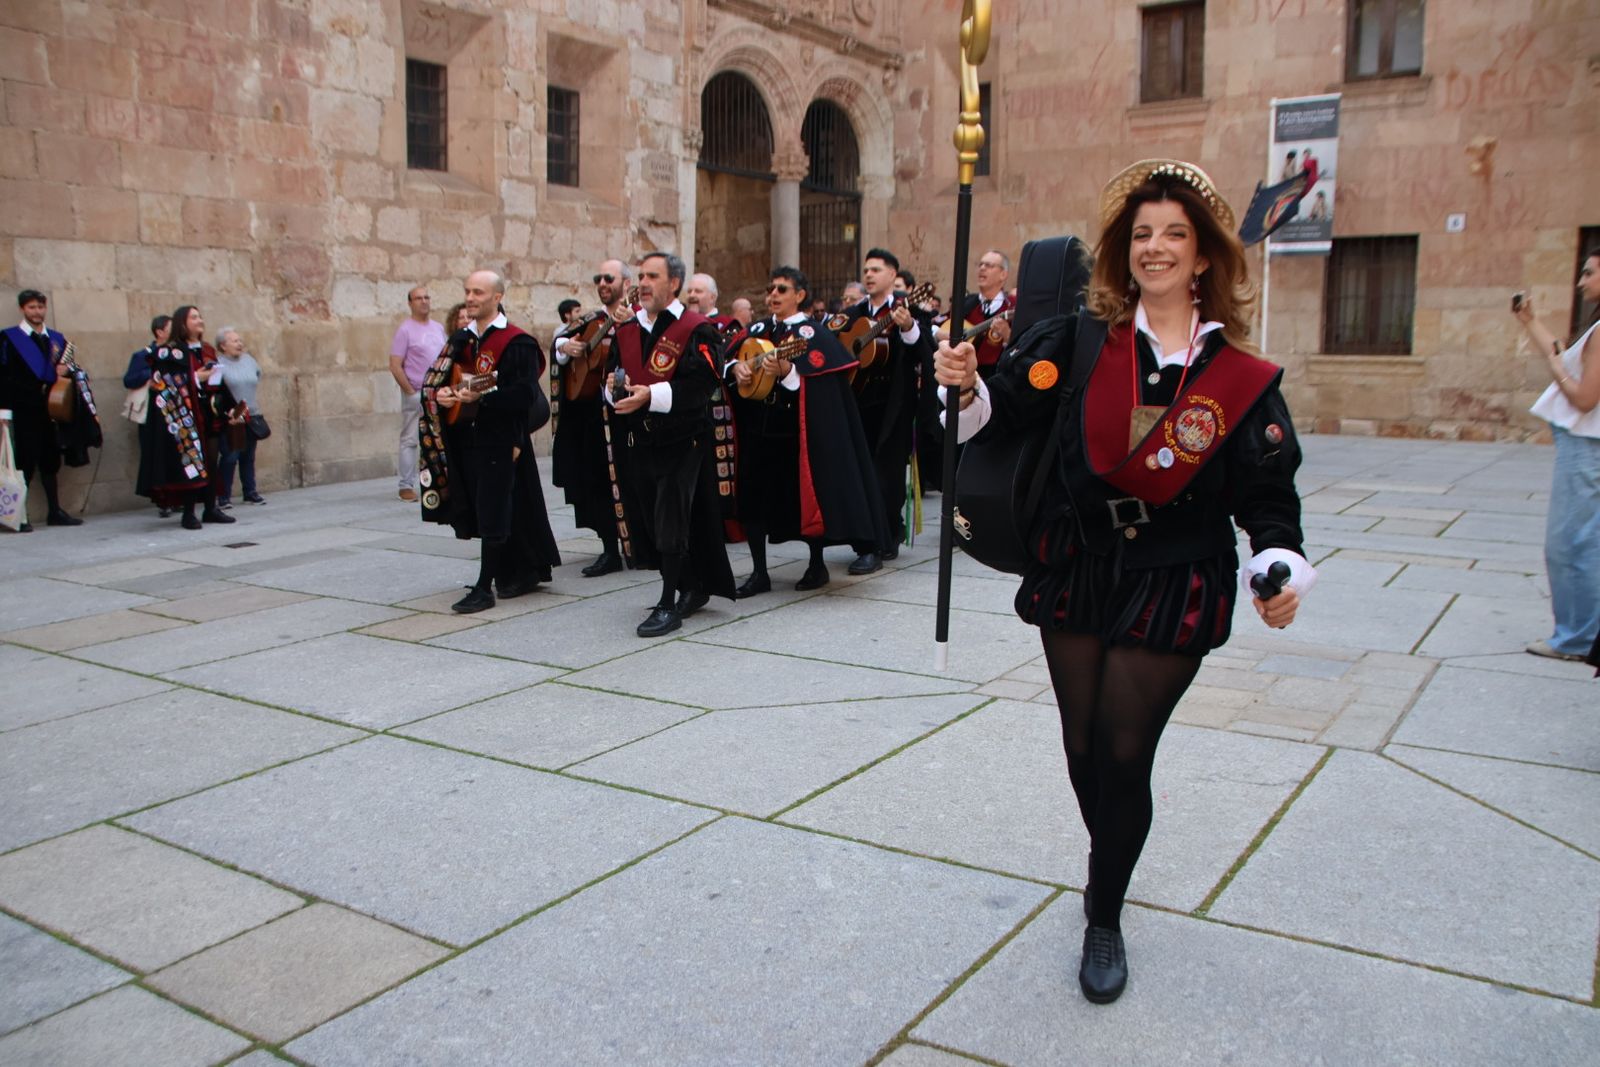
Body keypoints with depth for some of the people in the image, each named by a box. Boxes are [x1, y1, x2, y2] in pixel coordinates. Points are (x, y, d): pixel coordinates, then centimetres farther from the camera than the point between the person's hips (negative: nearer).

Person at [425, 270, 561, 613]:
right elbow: (435, 380, 19)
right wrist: (442, 393, -4)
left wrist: (482, 396, -28)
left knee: (492, 513, -5)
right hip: (467, 439, 7)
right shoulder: (461, 340, 14)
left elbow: (524, 393, -17)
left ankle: (484, 587, 0)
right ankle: (523, 572, 25)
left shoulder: (517, 343, -9)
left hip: (501, 440, -7)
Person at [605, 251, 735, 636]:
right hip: (638, 441, 7)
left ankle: (669, 604, 0)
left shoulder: (696, 330, -7)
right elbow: (612, 373, 18)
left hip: (680, 441, -7)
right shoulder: (627, 329, 13)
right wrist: (614, 386, -6)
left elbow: (703, 384, -17)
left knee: (671, 521, -8)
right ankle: (693, 588, 27)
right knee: (650, 519, 11)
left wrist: (651, 395, -25)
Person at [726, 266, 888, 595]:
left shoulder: (812, 335, -5)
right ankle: (759, 571, 11)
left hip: (797, 431, -5)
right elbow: (728, 358, 8)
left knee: (805, 494, 2)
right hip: (758, 428, 5)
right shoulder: (759, 330, 12)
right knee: (752, 494, 1)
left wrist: (787, 373, -30)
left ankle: (817, 565, 20)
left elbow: (817, 388, -16)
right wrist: (736, 367, -13)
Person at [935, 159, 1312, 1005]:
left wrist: (1282, 569, -16)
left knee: (1124, 751, 0)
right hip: (1075, 570, 2)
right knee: (1085, 745, 11)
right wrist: (970, 388, -29)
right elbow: (1014, 408, -8)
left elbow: (1267, 492, 0)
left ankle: (1105, 919, 21)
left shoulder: (1241, 377, -2)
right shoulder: (1083, 340, -2)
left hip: (1171, 587, -1)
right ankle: (1110, 867, 40)